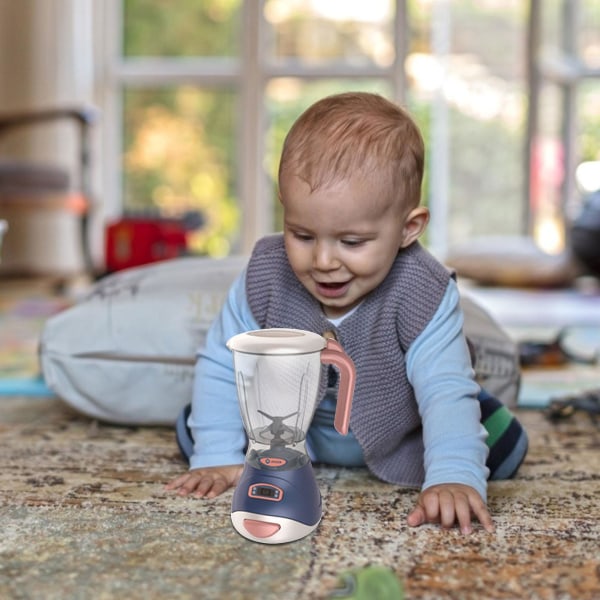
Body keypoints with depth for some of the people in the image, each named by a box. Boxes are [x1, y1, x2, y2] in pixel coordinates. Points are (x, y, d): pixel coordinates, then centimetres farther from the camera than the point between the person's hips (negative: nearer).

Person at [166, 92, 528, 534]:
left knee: (502, 445, -15)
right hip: (291, 428, 2)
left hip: (397, 443, -1)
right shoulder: (266, 275, -27)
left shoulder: (423, 295, -35)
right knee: (191, 430, -6)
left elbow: (446, 392, -41)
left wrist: (454, 478, -57)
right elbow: (222, 365, -17)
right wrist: (217, 457, -23)